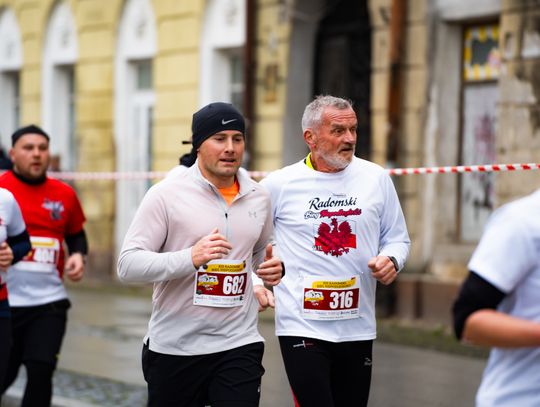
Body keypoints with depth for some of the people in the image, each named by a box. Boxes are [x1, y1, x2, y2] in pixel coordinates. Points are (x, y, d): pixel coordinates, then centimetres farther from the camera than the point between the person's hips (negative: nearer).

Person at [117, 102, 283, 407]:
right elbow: (128, 265, -12)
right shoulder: (167, 195, -7)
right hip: (173, 348, -2)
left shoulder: (259, 197, 8)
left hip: (239, 347, 3)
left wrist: (271, 268, 5)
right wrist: (190, 258, -26)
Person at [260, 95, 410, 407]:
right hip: (302, 326, -3)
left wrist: (391, 260, -8)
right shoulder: (279, 184, -3)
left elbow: (397, 238, 12)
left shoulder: (376, 178, 4)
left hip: (358, 326, 3)